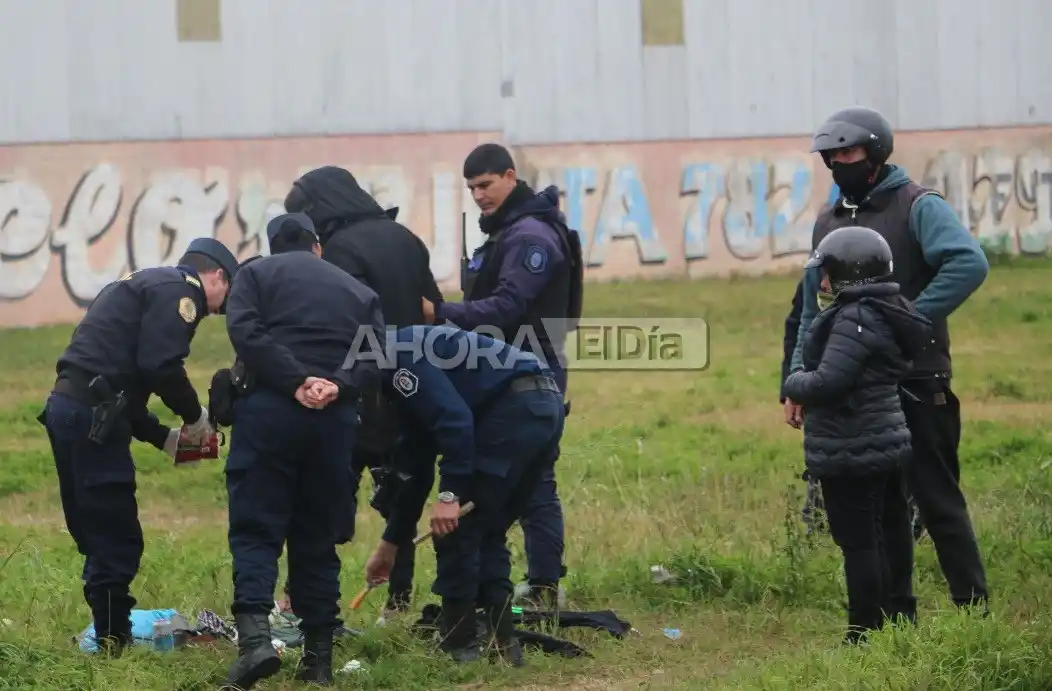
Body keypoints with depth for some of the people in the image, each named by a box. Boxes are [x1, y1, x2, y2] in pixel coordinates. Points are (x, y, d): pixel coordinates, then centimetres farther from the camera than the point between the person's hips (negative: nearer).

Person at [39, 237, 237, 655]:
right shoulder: (180, 289, -3)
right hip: (93, 416, -10)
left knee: (98, 536, 16)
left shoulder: (145, 286, 27)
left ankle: (109, 634, 22)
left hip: (67, 406, 10)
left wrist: (165, 438, 21)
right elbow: (161, 366, -16)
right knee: (117, 539, -3)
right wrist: (195, 416, 0)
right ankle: (113, 642, 1)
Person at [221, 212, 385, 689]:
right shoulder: (359, 292, 21)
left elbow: (245, 331, -8)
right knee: (318, 537, 10)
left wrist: (295, 381, -12)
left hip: (269, 411, -3)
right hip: (337, 418, 3)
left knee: (255, 529, -2)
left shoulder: (256, 274, 11)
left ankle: (253, 632, -22)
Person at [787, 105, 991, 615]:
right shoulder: (828, 221, 14)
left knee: (937, 500, -3)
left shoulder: (918, 207, -7)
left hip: (916, 387, -6)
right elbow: (812, 310, 20)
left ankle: (973, 609, 3)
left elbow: (969, 263, -24)